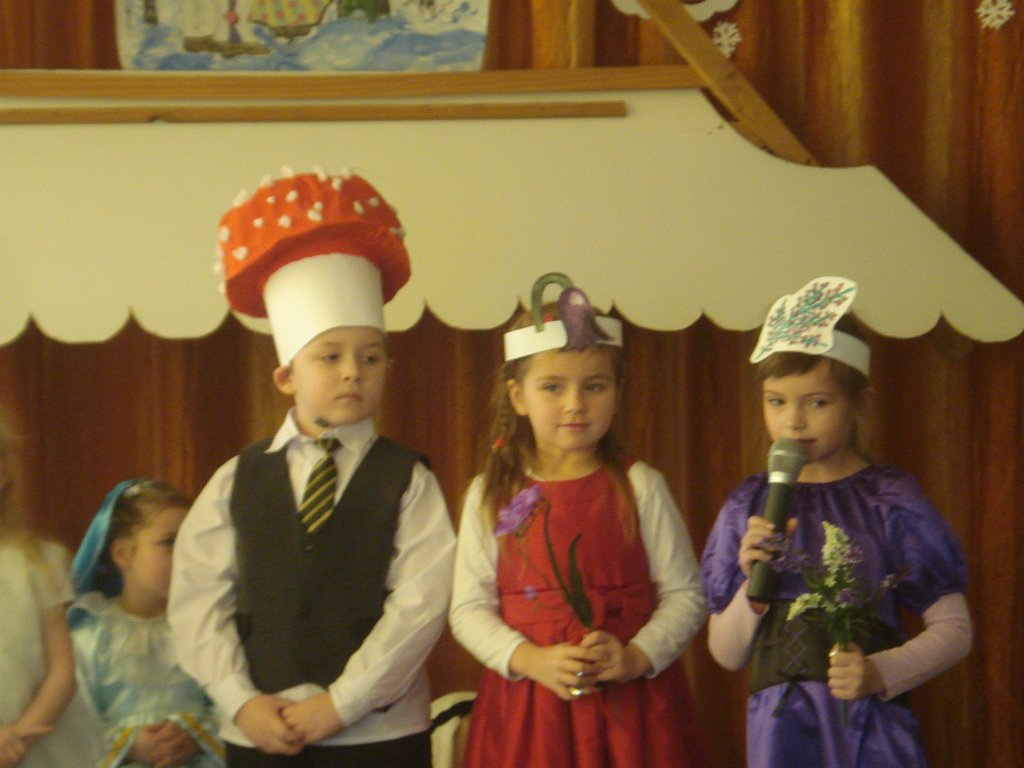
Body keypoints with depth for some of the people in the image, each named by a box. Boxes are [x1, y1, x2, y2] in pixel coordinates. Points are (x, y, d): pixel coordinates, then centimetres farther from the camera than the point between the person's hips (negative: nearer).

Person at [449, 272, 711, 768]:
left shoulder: (639, 486, 3)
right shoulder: (492, 495, 5)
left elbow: (685, 594, 2)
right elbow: (469, 608, 2)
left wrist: (635, 657, -13)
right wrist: (530, 659, -13)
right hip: (527, 708, 1)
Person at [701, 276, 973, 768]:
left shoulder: (889, 501, -1)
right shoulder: (749, 507, 7)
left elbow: (953, 628, 0)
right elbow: (726, 653, 9)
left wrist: (880, 673, -15)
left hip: (868, 728, -2)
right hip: (778, 728, 2)